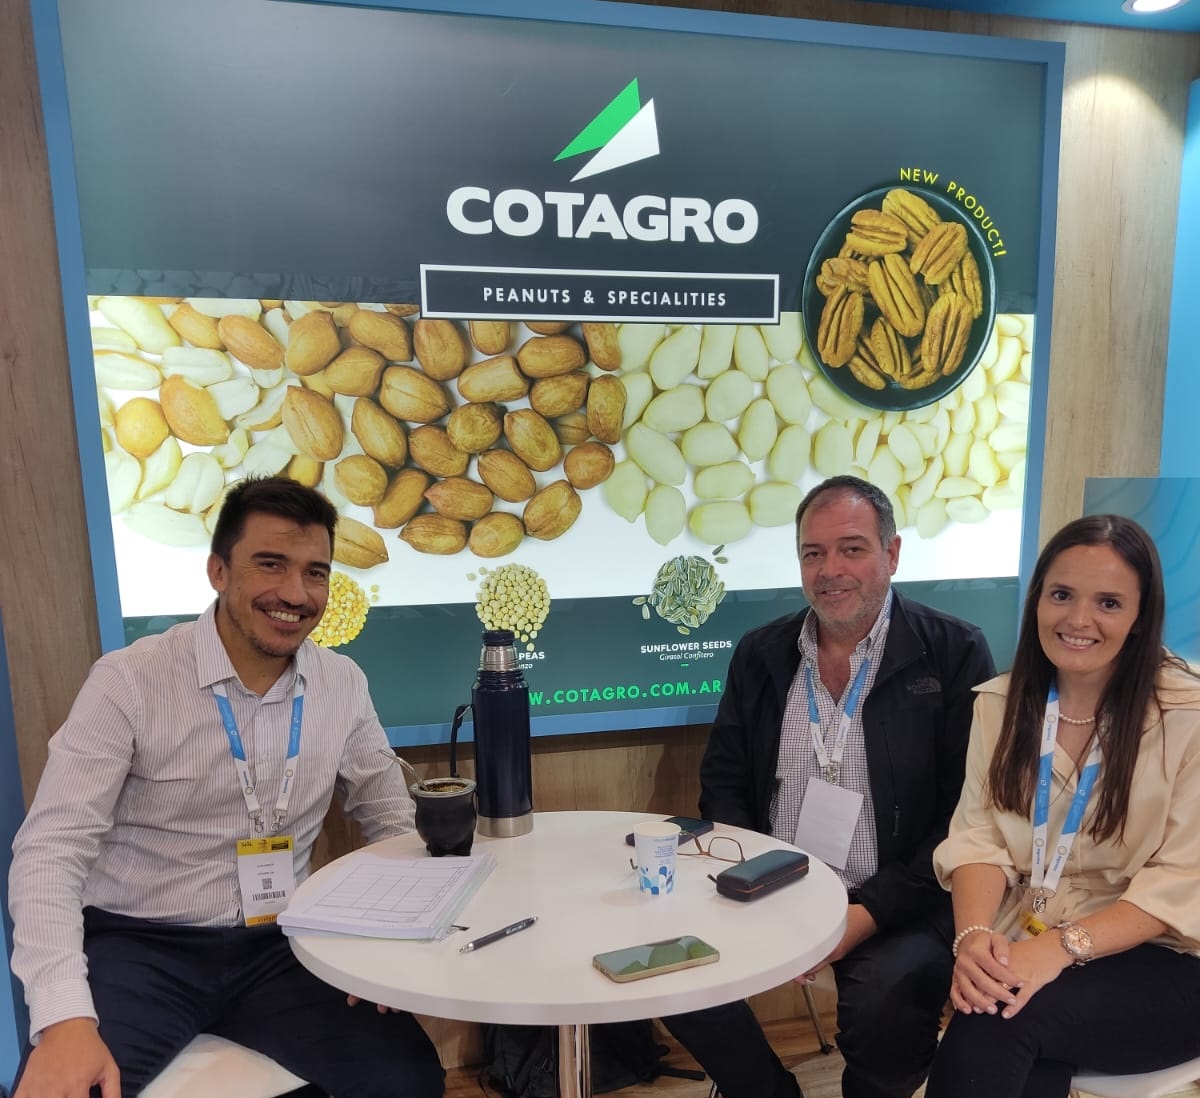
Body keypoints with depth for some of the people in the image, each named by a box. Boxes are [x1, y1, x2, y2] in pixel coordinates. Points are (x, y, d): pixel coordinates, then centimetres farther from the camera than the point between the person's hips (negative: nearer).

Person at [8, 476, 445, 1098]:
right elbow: (51, 848, -14)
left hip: (275, 948, 3)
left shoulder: (343, 685, -1)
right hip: (138, 946, -2)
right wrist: (65, 1019, -27)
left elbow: (392, 822, 8)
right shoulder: (130, 681, -13)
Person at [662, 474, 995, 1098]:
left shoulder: (954, 655, -6)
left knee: (885, 1005, -30)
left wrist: (866, 915, -17)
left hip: (898, 905, -3)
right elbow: (723, 782, 8)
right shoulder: (761, 654, 6)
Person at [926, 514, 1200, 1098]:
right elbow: (978, 837, -2)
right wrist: (973, 934, -22)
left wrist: (1063, 945, -26)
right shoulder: (999, 703, 4)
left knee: (997, 1019, -28)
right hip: (1019, 949, 3)